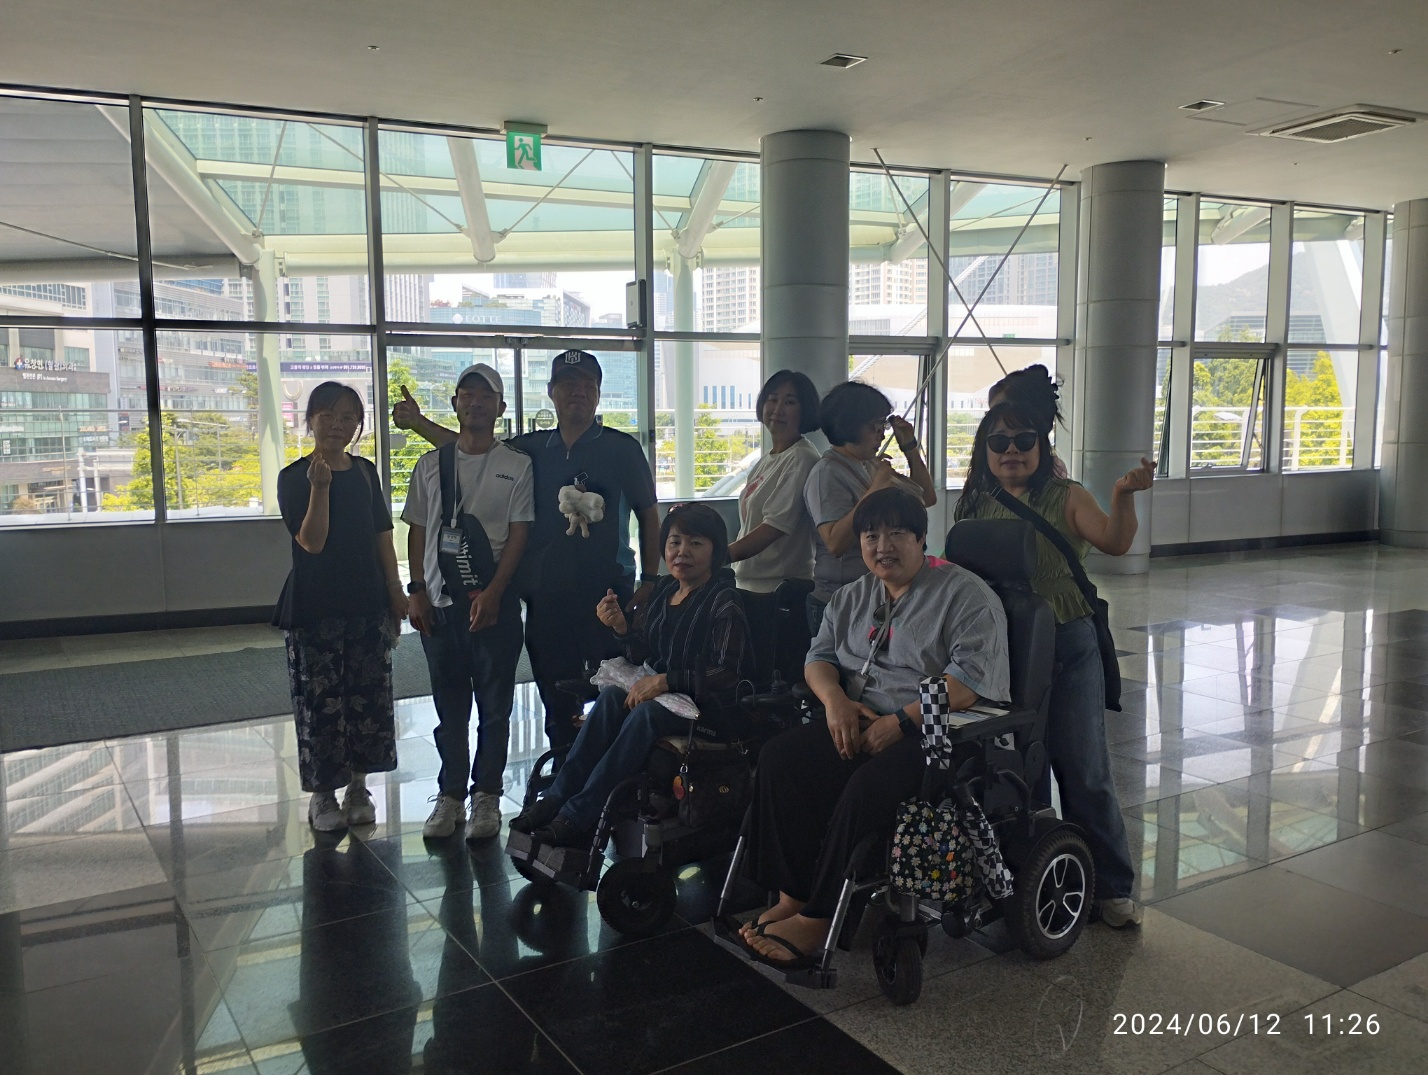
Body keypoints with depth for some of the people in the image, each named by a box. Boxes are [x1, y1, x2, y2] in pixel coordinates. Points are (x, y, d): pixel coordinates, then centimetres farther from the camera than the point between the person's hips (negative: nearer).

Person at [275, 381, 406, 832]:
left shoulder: (365, 472, 8)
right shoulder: (293, 477, -6)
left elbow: (382, 536, 10)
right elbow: (311, 541, -16)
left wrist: (395, 591, 6)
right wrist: (320, 487, -27)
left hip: (367, 602, 4)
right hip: (315, 608, -4)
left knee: (368, 696, 7)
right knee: (320, 701, 0)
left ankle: (358, 787, 21)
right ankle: (322, 794, 14)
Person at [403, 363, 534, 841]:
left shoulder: (517, 465, 1)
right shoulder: (431, 465, 10)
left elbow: (518, 534, -4)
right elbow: (417, 532, 12)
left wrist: (492, 593, -13)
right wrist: (417, 591, 2)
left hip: (495, 603, -2)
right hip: (440, 603, 3)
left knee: (494, 705, 4)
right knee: (449, 707, 10)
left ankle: (486, 796, 16)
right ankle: (449, 796, 20)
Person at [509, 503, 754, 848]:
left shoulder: (724, 602, -13)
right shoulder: (663, 590, 8)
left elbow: (730, 675, -21)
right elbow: (642, 655, 11)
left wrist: (666, 680, -24)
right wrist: (621, 628, -9)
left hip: (717, 710, -7)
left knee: (647, 713, -31)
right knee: (611, 696, -20)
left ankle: (577, 818, -28)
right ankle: (555, 800, -20)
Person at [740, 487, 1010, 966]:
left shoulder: (965, 594, -4)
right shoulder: (852, 596, 19)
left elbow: (971, 678, -16)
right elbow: (819, 656, 17)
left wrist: (901, 721, -21)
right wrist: (834, 698, -7)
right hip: (858, 723, 7)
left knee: (865, 789, -33)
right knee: (779, 759, -19)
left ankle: (817, 918, -20)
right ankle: (791, 897, -15)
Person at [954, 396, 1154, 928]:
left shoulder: (1067, 498, -4)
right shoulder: (975, 505, 6)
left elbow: (1115, 542, -19)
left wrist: (1123, 496, -36)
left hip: (1066, 647, -3)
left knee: (1084, 770, 1)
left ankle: (1113, 886, 16)